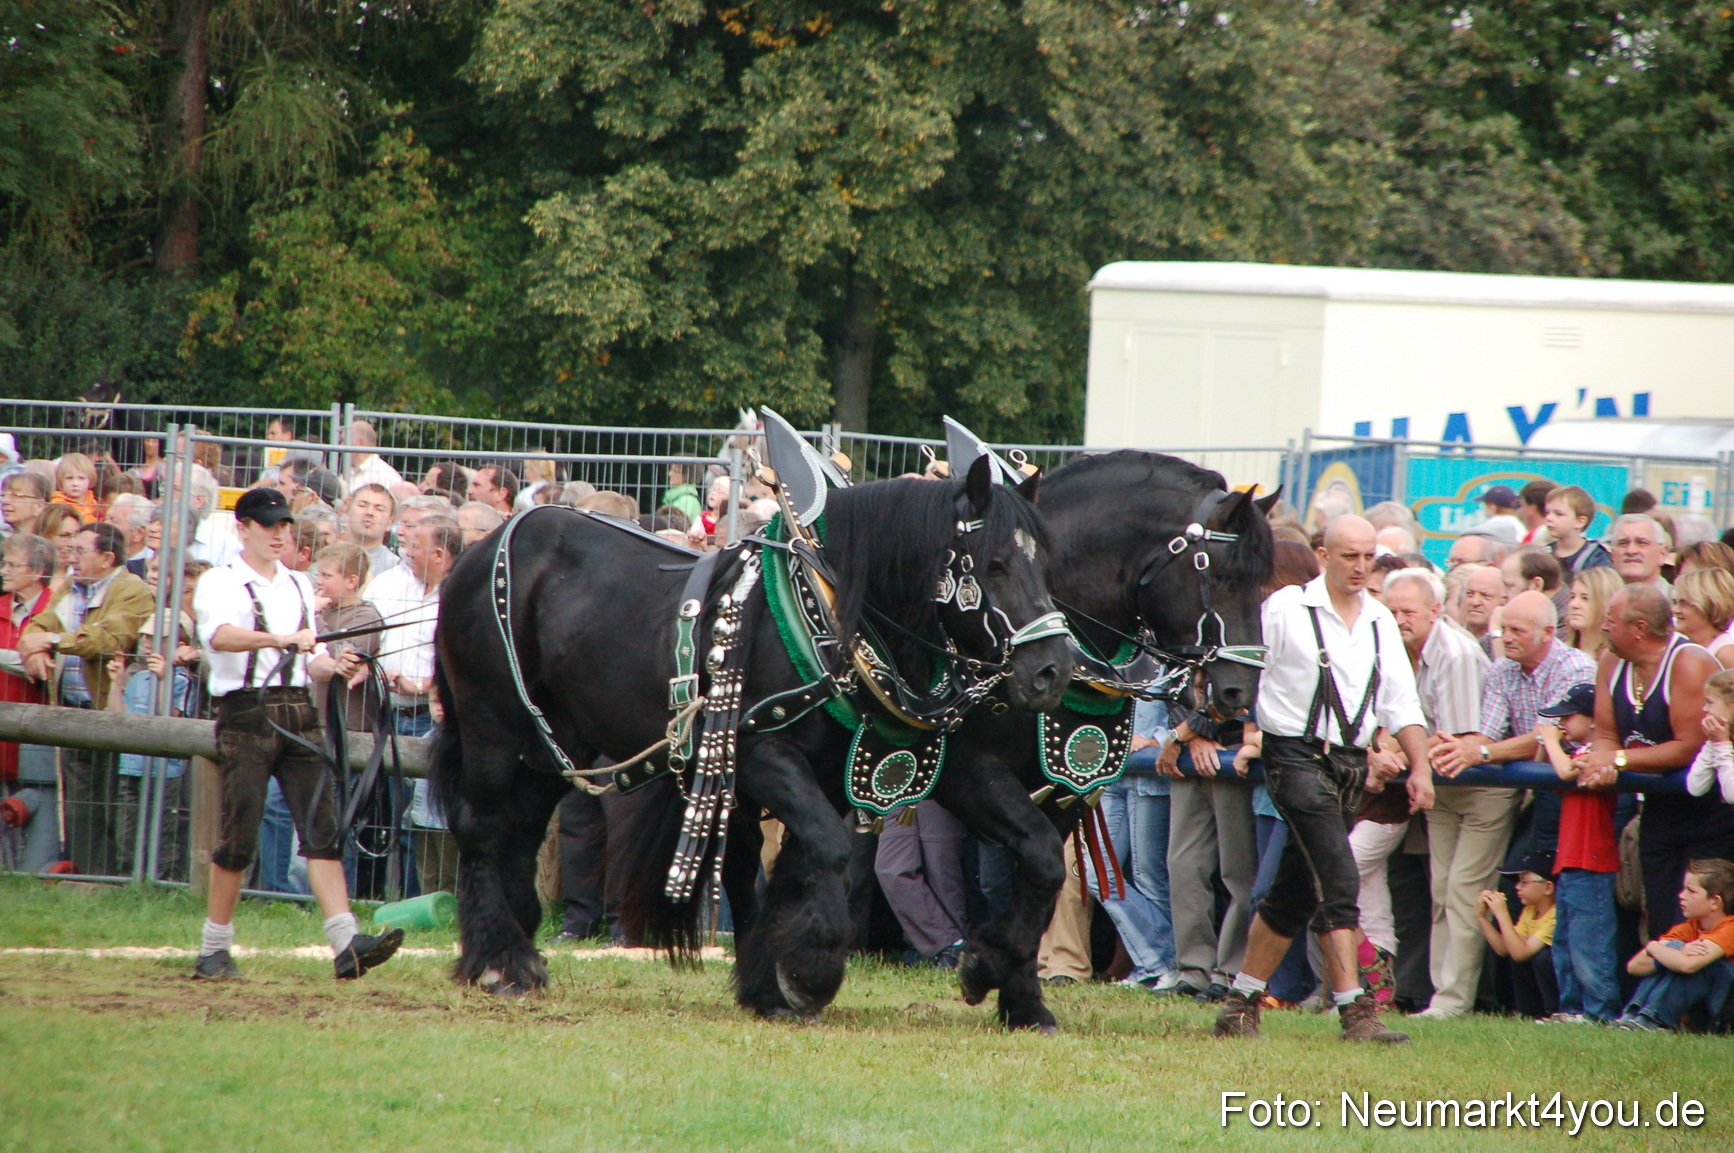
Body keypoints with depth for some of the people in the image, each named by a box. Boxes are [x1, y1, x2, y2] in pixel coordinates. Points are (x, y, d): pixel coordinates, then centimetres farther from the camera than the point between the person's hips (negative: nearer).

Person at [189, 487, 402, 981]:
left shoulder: (299, 585, 20)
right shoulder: (220, 583, -1)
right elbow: (220, 635, -22)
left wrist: (333, 666, 1)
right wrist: (280, 640, -36)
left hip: (298, 713, 5)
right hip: (246, 714, -5)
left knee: (322, 825, -6)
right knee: (239, 834, -5)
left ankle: (347, 944, -16)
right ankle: (214, 950, 8)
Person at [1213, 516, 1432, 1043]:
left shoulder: (1380, 621, 13)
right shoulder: (1286, 609, -5)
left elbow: (1401, 702, 13)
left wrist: (1420, 768, 2)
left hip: (1350, 764, 6)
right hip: (1298, 756, -6)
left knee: (1294, 893, 11)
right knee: (1339, 881, -17)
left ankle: (1241, 1001, 22)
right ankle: (1354, 1010, -19)